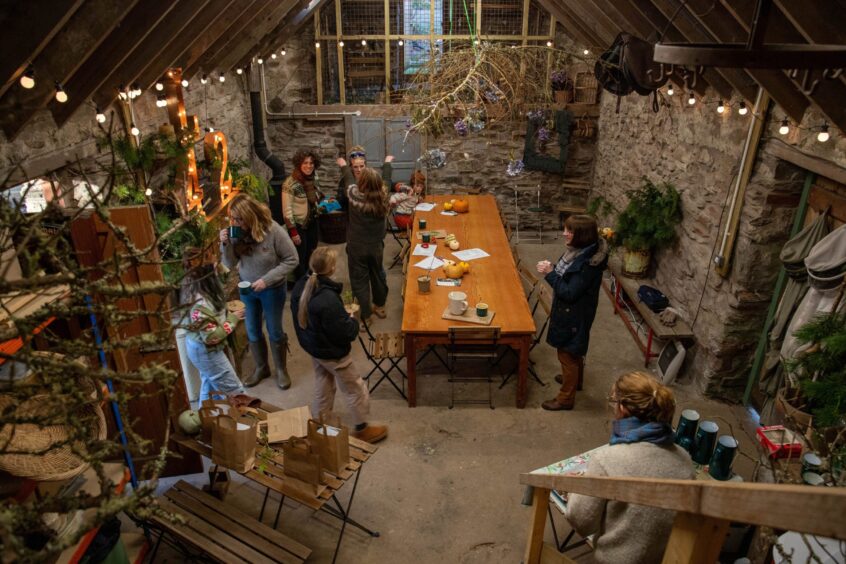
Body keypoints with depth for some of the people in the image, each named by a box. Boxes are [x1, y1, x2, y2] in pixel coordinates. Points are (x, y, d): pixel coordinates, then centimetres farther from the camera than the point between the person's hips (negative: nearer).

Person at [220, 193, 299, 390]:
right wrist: (225, 244, -24)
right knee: (252, 331, 18)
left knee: (274, 331, 12)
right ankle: (261, 368, 40)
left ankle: (281, 369, 34)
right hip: (246, 289, 4)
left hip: (272, 290, -4)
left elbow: (292, 260, -18)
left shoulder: (274, 231, -24)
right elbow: (230, 264, -5)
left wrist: (267, 279, -24)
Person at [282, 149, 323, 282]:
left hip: (312, 223, 6)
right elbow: (287, 210, -19)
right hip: (299, 225, -6)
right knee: (300, 259, 7)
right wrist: (293, 232, -19)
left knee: (311, 257, 19)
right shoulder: (290, 184, -21)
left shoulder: (314, 179, -1)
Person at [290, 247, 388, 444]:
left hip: (312, 346, 8)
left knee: (323, 385, 28)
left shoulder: (300, 287, -11)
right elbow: (345, 332, -28)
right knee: (356, 390, 13)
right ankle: (361, 429, 31)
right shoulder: (328, 299, -36)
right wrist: (352, 320, -6)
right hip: (332, 353, -8)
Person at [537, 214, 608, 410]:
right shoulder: (577, 250, -3)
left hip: (574, 316, -9)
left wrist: (550, 273, -25)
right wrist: (551, 269, -9)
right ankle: (573, 378, 52)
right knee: (574, 353, 29)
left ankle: (566, 398, 23)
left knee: (568, 355, 7)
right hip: (568, 311, 9)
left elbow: (570, 293, -28)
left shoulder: (588, 263, -31)